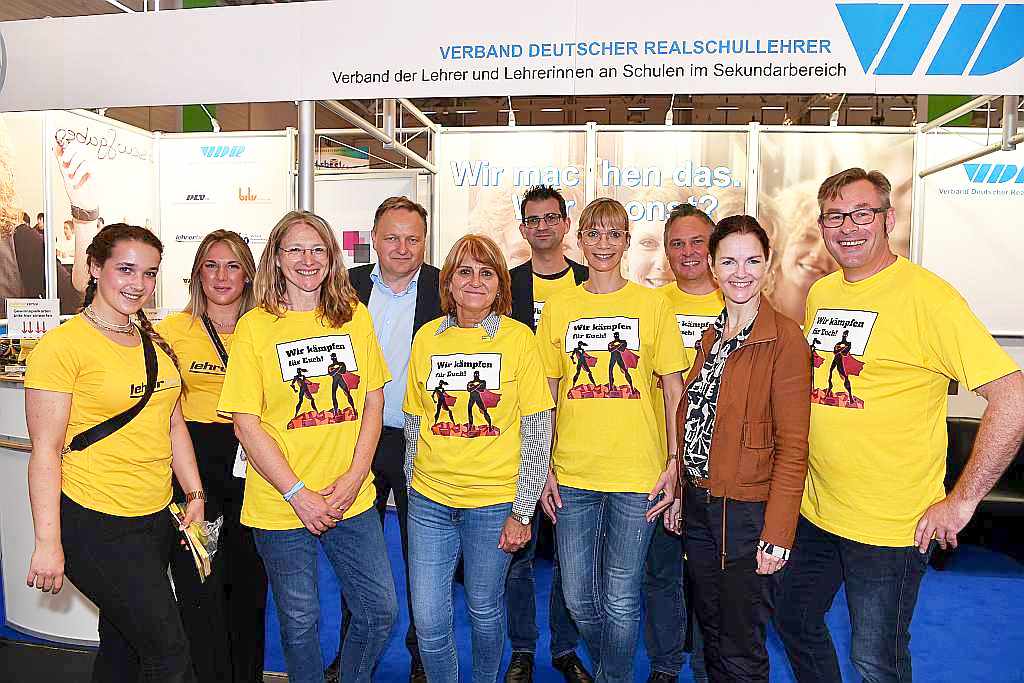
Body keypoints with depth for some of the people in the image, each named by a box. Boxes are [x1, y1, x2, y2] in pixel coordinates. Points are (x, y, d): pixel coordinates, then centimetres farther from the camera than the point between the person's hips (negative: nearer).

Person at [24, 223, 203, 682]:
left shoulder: (154, 342, 10)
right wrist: (48, 543, -14)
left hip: (155, 519, 7)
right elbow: (45, 450, -13)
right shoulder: (63, 344, -12)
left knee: (122, 644, 20)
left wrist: (195, 494, 10)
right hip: (94, 524, -7)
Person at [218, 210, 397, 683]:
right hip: (279, 504, -2)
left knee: (381, 609, 10)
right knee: (300, 621, 11)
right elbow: (246, 424, -7)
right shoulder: (254, 326, -5)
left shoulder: (355, 316, 3)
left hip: (352, 500, 3)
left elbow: (373, 402, 4)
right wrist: (297, 493, -13)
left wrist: (354, 477, -7)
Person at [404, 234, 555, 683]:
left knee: (484, 608, 14)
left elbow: (538, 432, -7)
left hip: (495, 501, -2)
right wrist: (413, 487, 9)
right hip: (431, 499, 2)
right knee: (429, 619, 6)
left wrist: (522, 512, -8)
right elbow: (414, 423, 10)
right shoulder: (426, 337, 2)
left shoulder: (518, 338, -7)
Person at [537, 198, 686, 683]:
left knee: (621, 599, 6)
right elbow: (546, 395, 8)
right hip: (572, 474, 2)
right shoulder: (558, 307, 6)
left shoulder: (652, 304, 1)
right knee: (578, 597, 11)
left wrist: (674, 463, -4)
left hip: (637, 475, -2)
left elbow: (674, 389, 2)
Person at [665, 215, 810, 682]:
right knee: (711, 635, 21)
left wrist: (777, 532, -17)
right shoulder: (711, 335, 9)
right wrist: (682, 494, 11)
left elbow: (792, 445, -15)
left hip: (748, 510, -6)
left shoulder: (784, 337, -13)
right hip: (699, 504, 7)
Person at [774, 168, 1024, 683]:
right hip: (815, 511, 7)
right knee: (794, 622, 21)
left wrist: (962, 501, -17)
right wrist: (801, 474, 13)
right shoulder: (820, 293, 5)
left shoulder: (926, 295, -16)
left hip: (890, 525, -6)